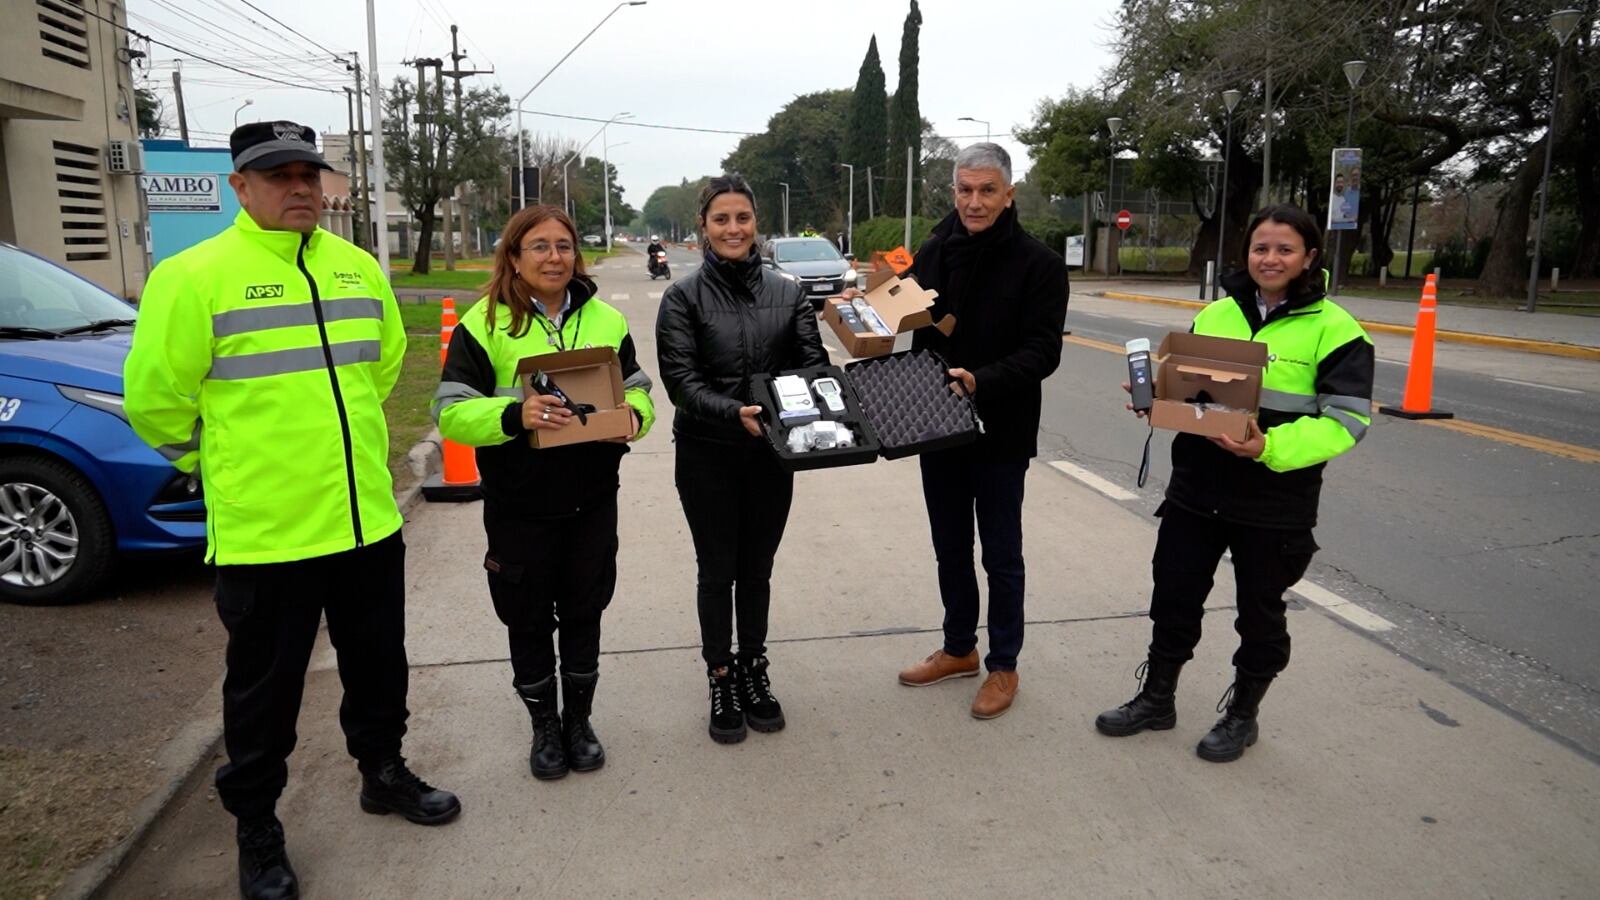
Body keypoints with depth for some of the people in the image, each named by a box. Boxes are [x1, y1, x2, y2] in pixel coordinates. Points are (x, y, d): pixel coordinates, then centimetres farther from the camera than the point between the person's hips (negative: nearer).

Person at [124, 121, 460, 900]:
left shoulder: (359, 268, 6)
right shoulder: (195, 275, -11)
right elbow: (156, 398, -7)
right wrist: (223, 462, 6)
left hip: (368, 518, 5)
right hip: (262, 531, -5)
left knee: (377, 661, 19)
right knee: (264, 688, 10)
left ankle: (383, 772, 41)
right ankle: (256, 828, 30)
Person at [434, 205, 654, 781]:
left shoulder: (605, 320, 5)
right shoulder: (484, 324, -7)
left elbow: (637, 389, 12)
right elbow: (451, 413, -11)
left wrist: (633, 415, -12)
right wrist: (514, 415, -30)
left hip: (592, 500, 3)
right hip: (519, 504, -3)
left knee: (584, 612, 15)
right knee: (529, 620, 11)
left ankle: (579, 719, 35)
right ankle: (544, 727, 32)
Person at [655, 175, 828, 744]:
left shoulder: (787, 293, 4)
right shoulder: (684, 297, -4)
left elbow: (813, 363, -1)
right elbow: (680, 379, -13)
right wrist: (734, 412, -29)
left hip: (770, 453, 2)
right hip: (707, 456, -2)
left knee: (757, 568, 14)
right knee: (717, 570, 9)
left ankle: (753, 668, 32)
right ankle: (721, 678, 26)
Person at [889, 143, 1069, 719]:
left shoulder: (1038, 264, -10)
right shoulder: (933, 253, 4)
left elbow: (1042, 353, -16)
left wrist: (980, 381, -30)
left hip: (1001, 433, -5)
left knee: (1001, 554, 8)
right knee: (950, 547, 17)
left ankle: (1003, 665, 25)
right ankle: (958, 649, 35)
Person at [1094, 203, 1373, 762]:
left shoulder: (1334, 330, -9)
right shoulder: (1216, 315, 7)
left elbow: (1345, 421, -15)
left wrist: (1269, 448, -29)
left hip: (1274, 503, -4)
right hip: (1195, 490, 4)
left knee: (1259, 611, 13)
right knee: (1173, 596, 12)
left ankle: (1242, 714, 33)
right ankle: (1156, 699, 32)